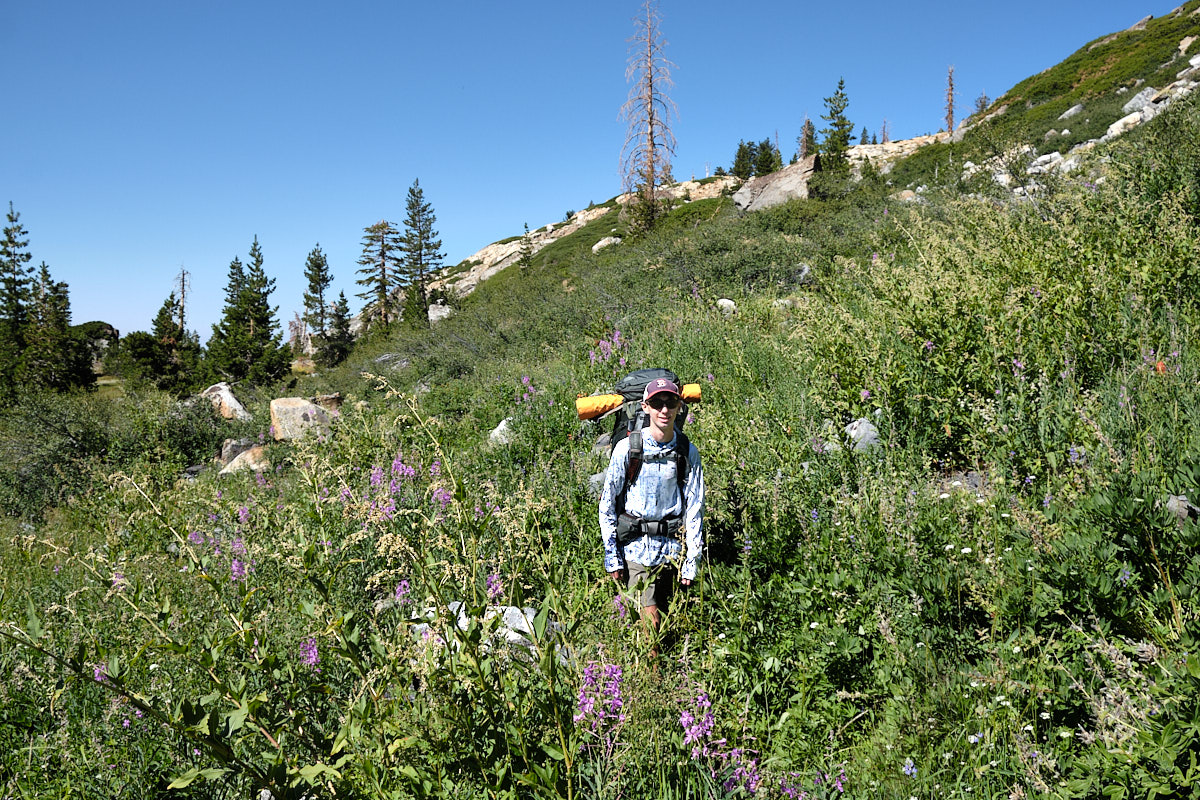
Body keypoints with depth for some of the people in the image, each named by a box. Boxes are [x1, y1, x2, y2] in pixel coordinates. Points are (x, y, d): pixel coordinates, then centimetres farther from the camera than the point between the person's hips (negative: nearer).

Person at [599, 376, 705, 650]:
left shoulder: (688, 452, 0)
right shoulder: (627, 448, -6)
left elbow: (695, 507, 3)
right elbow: (607, 504, 0)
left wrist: (692, 561, 0)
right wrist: (611, 555, -3)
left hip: (673, 550, 2)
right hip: (637, 548, -2)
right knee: (649, 621, -10)